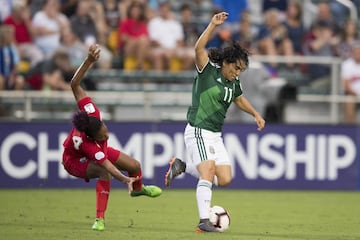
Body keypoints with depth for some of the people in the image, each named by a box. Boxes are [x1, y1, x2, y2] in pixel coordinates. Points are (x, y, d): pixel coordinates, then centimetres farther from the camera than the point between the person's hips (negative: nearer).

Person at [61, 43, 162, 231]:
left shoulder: (90, 112, -37)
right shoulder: (85, 143, -48)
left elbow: (75, 85, -35)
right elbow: (106, 165, -50)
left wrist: (89, 61, -41)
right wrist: (125, 180, -62)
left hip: (96, 151, 7)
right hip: (75, 161, -7)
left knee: (135, 166, 10)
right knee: (105, 174, -38)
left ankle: (138, 189, 49)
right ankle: (100, 219, -27)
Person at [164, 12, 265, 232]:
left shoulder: (234, 82, 10)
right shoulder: (208, 71, -9)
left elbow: (239, 99, 31)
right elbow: (199, 49, -26)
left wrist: (255, 114, 20)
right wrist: (213, 25, -32)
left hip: (215, 135, 8)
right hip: (198, 131, -8)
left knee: (225, 179, 3)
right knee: (208, 173, -20)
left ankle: (182, 167, 19)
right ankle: (204, 221, -21)